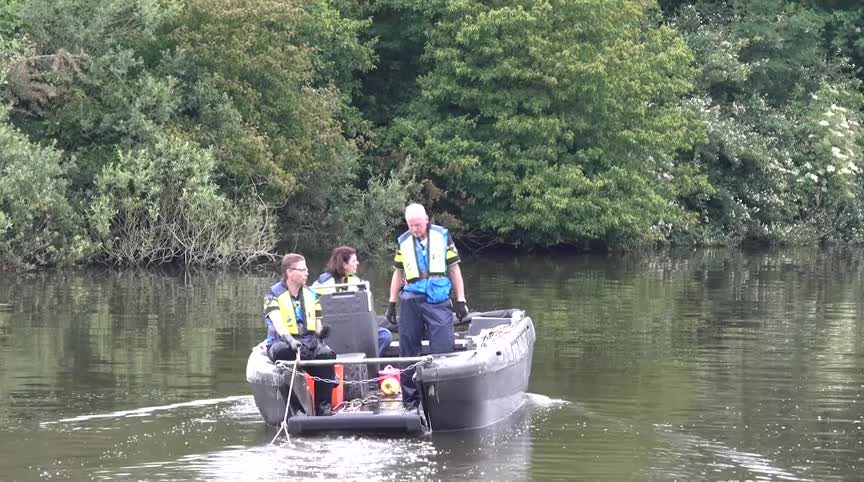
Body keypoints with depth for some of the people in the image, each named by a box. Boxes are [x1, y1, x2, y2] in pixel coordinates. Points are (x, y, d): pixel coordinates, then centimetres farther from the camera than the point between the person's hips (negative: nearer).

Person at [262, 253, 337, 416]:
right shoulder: (273, 295, 0)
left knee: (326, 354, -30)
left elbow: (317, 325, 13)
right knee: (282, 350, -39)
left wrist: (321, 331, -13)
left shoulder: (310, 295, 16)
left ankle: (323, 406, -26)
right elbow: (278, 325, -17)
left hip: (309, 342, 3)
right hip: (282, 341, -3)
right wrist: (291, 341, -36)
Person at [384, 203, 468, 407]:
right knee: (408, 349, 5)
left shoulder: (442, 236, 5)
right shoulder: (403, 242, 11)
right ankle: (410, 397, 14)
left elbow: (454, 269, 8)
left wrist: (461, 300, 4)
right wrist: (392, 304, 15)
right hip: (411, 301, 2)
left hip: (438, 301, -2)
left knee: (443, 348, -9)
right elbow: (398, 274, 18)